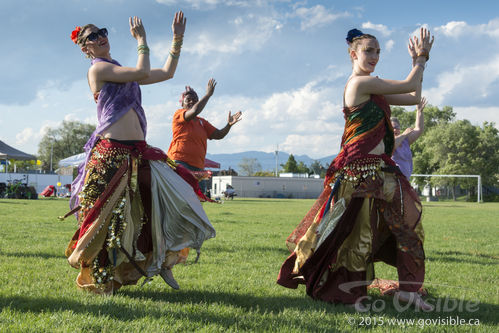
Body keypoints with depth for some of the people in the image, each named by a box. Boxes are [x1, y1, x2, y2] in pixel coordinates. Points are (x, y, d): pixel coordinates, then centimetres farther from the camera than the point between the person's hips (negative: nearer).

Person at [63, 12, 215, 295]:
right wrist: (142, 40, -3)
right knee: (108, 218, -3)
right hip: (112, 154, -8)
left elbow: (167, 73, 24)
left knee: (175, 197, 2)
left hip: (139, 153, 8)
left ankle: (164, 262, 13)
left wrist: (178, 39, 21)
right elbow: (143, 73, -16)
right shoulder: (98, 69, -4)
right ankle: (99, 279, 9)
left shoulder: (124, 72, 21)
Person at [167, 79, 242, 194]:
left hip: (197, 167, 8)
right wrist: (208, 94, -13)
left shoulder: (202, 122, 23)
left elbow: (218, 135, 15)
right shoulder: (178, 114, 2)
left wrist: (229, 125, -4)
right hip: (179, 162, -8)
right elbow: (194, 111, -19)